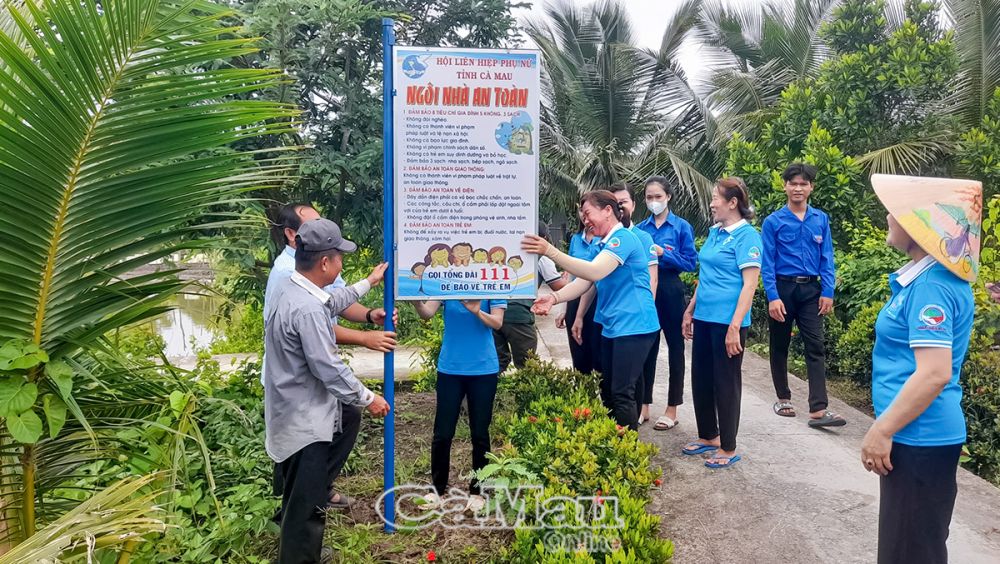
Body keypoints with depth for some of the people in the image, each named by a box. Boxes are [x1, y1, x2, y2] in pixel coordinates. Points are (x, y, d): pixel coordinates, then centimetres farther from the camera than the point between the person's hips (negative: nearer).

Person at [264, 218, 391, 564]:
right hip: (304, 421, -11)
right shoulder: (306, 309, -29)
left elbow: (330, 303, 26)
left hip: (297, 412, 11)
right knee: (307, 506, 2)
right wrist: (368, 399, -12)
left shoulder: (293, 290, 4)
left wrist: (368, 283, 35)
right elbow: (329, 369, -26)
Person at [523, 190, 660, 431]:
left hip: (633, 326, -10)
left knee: (622, 394, -7)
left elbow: (594, 272, -30)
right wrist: (554, 298, -12)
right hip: (612, 327, 10)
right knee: (607, 391, 14)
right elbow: (584, 281, 6)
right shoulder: (606, 243, 17)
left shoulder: (623, 238, -15)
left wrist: (550, 251, -34)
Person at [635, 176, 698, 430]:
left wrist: (662, 252, -17)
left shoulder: (682, 227, -3)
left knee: (675, 347, 4)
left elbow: (690, 263, -8)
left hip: (670, 290, -3)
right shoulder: (640, 228, 7)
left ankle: (672, 409, 13)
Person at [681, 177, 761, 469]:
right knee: (700, 378, 15)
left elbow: (749, 284, -17)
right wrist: (690, 311, 18)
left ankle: (728, 448, 17)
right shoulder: (714, 232, 11)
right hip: (704, 317, 8)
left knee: (726, 382, 3)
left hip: (726, 321, -8)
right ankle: (708, 436, 32)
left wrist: (735, 327, -21)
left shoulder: (746, 235, -12)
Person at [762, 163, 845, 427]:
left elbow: (827, 258, 5)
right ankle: (783, 398, 25)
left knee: (816, 347, -5)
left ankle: (818, 409, -6)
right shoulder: (773, 222, -3)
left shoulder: (821, 220, 4)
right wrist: (773, 297, -15)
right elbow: (767, 263, -7)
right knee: (779, 346, 10)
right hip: (782, 289, -1)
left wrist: (827, 292, -3)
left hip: (810, 290, 2)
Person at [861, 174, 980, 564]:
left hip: (919, 438, -10)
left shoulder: (931, 287, -22)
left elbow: (935, 373, -28)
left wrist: (882, 431, -21)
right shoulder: (936, 277, 9)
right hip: (921, 436, 10)